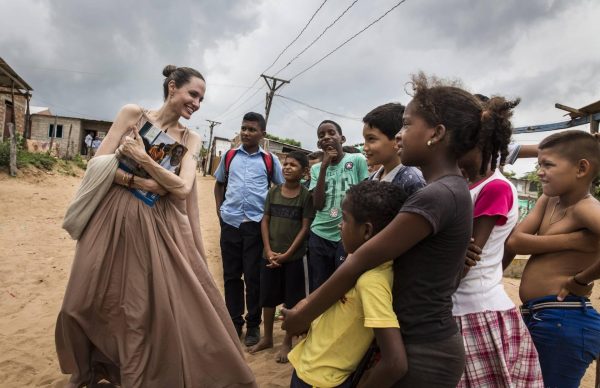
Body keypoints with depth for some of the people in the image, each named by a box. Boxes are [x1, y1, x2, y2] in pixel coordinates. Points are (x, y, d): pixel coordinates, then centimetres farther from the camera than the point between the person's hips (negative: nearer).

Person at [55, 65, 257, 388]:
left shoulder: (190, 139, 4)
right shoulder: (132, 113, 0)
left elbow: (183, 188, -9)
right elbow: (100, 162, -5)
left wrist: (143, 158, -17)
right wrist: (139, 183, -16)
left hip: (160, 226, 1)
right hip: (115, 218, 0)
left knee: (162, 302, -2)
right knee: (90, 302, 12)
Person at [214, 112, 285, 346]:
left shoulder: (270, 160, 2)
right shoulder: (229, 156, 8)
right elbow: (219, 184, 20)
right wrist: (219, 210, 9)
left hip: (256, 224, -2)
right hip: (230, 222, 3)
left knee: (254, 275, 3)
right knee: (231, 274, 10)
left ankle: (253, 324, 19)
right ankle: (234, 322, 24)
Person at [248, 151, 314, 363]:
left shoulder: (306, 195, -7)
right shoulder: (273, 192, 3)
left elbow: (305, 227, -8)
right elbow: (265, 221, 3)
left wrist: (287, 254, -12)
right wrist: (269, 250, -7)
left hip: (293, 256, -3)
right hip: (270, 255, 4)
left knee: (292, 300, 7)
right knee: (268, 297, 14)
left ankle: (287, 342, 23)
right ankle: (267, 337, 32)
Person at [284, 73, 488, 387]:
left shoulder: (436, 196, -24)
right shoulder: (452, 190, 6)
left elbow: (361, 262, -20)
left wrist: (303, 315, -7)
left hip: (421, 353, -8)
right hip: (427, 342, 8)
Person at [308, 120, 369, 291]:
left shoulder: (357, 160, -2)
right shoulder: (316, 169, 8)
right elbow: (318, 204, -4)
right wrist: (324, 167, -9)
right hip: (319, 235, 4)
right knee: (317, 289, 12)